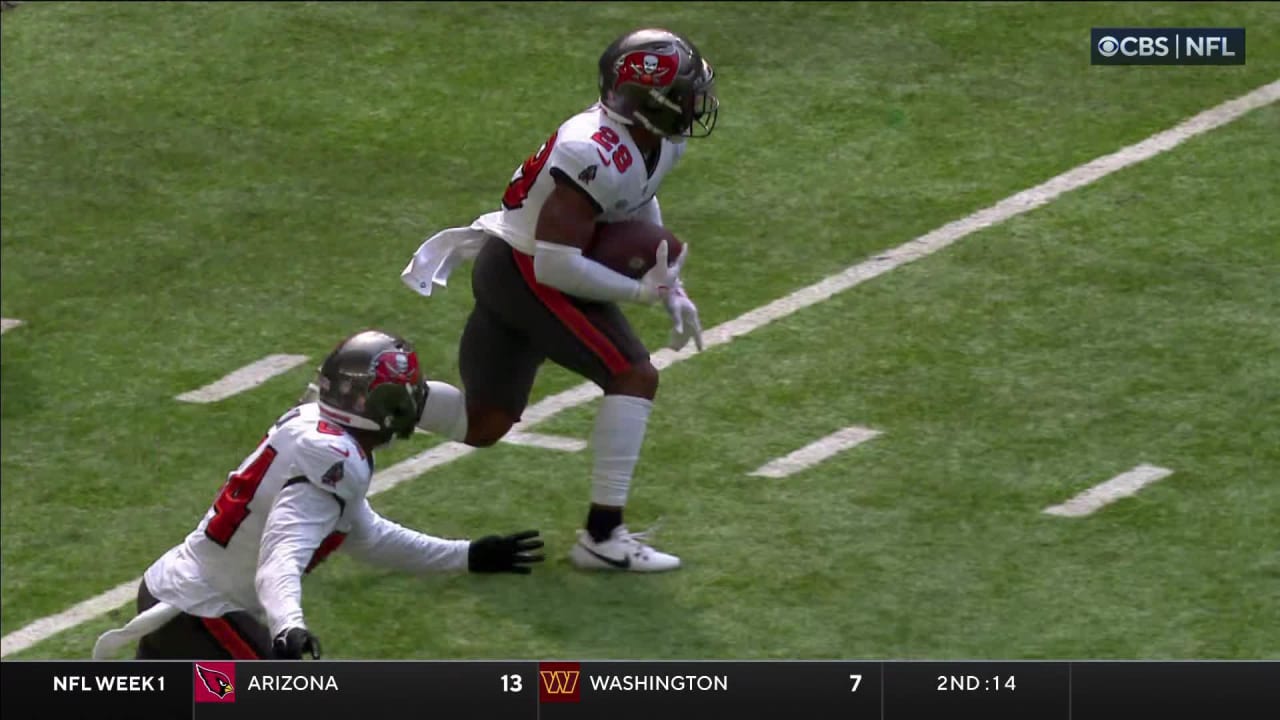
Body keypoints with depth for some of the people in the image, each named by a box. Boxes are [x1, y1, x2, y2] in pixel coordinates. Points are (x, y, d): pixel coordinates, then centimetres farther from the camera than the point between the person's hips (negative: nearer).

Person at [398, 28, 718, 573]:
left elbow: (641, 204, 21)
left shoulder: (661, 141, 0)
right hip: (525, 275, -10)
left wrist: (672, 289, 11)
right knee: (635, 378, -14)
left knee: (481, 426, 16)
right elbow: (556, 263, -29)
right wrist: (641, 292, -20)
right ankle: (602, 537, -11)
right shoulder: (597, 155, -29)